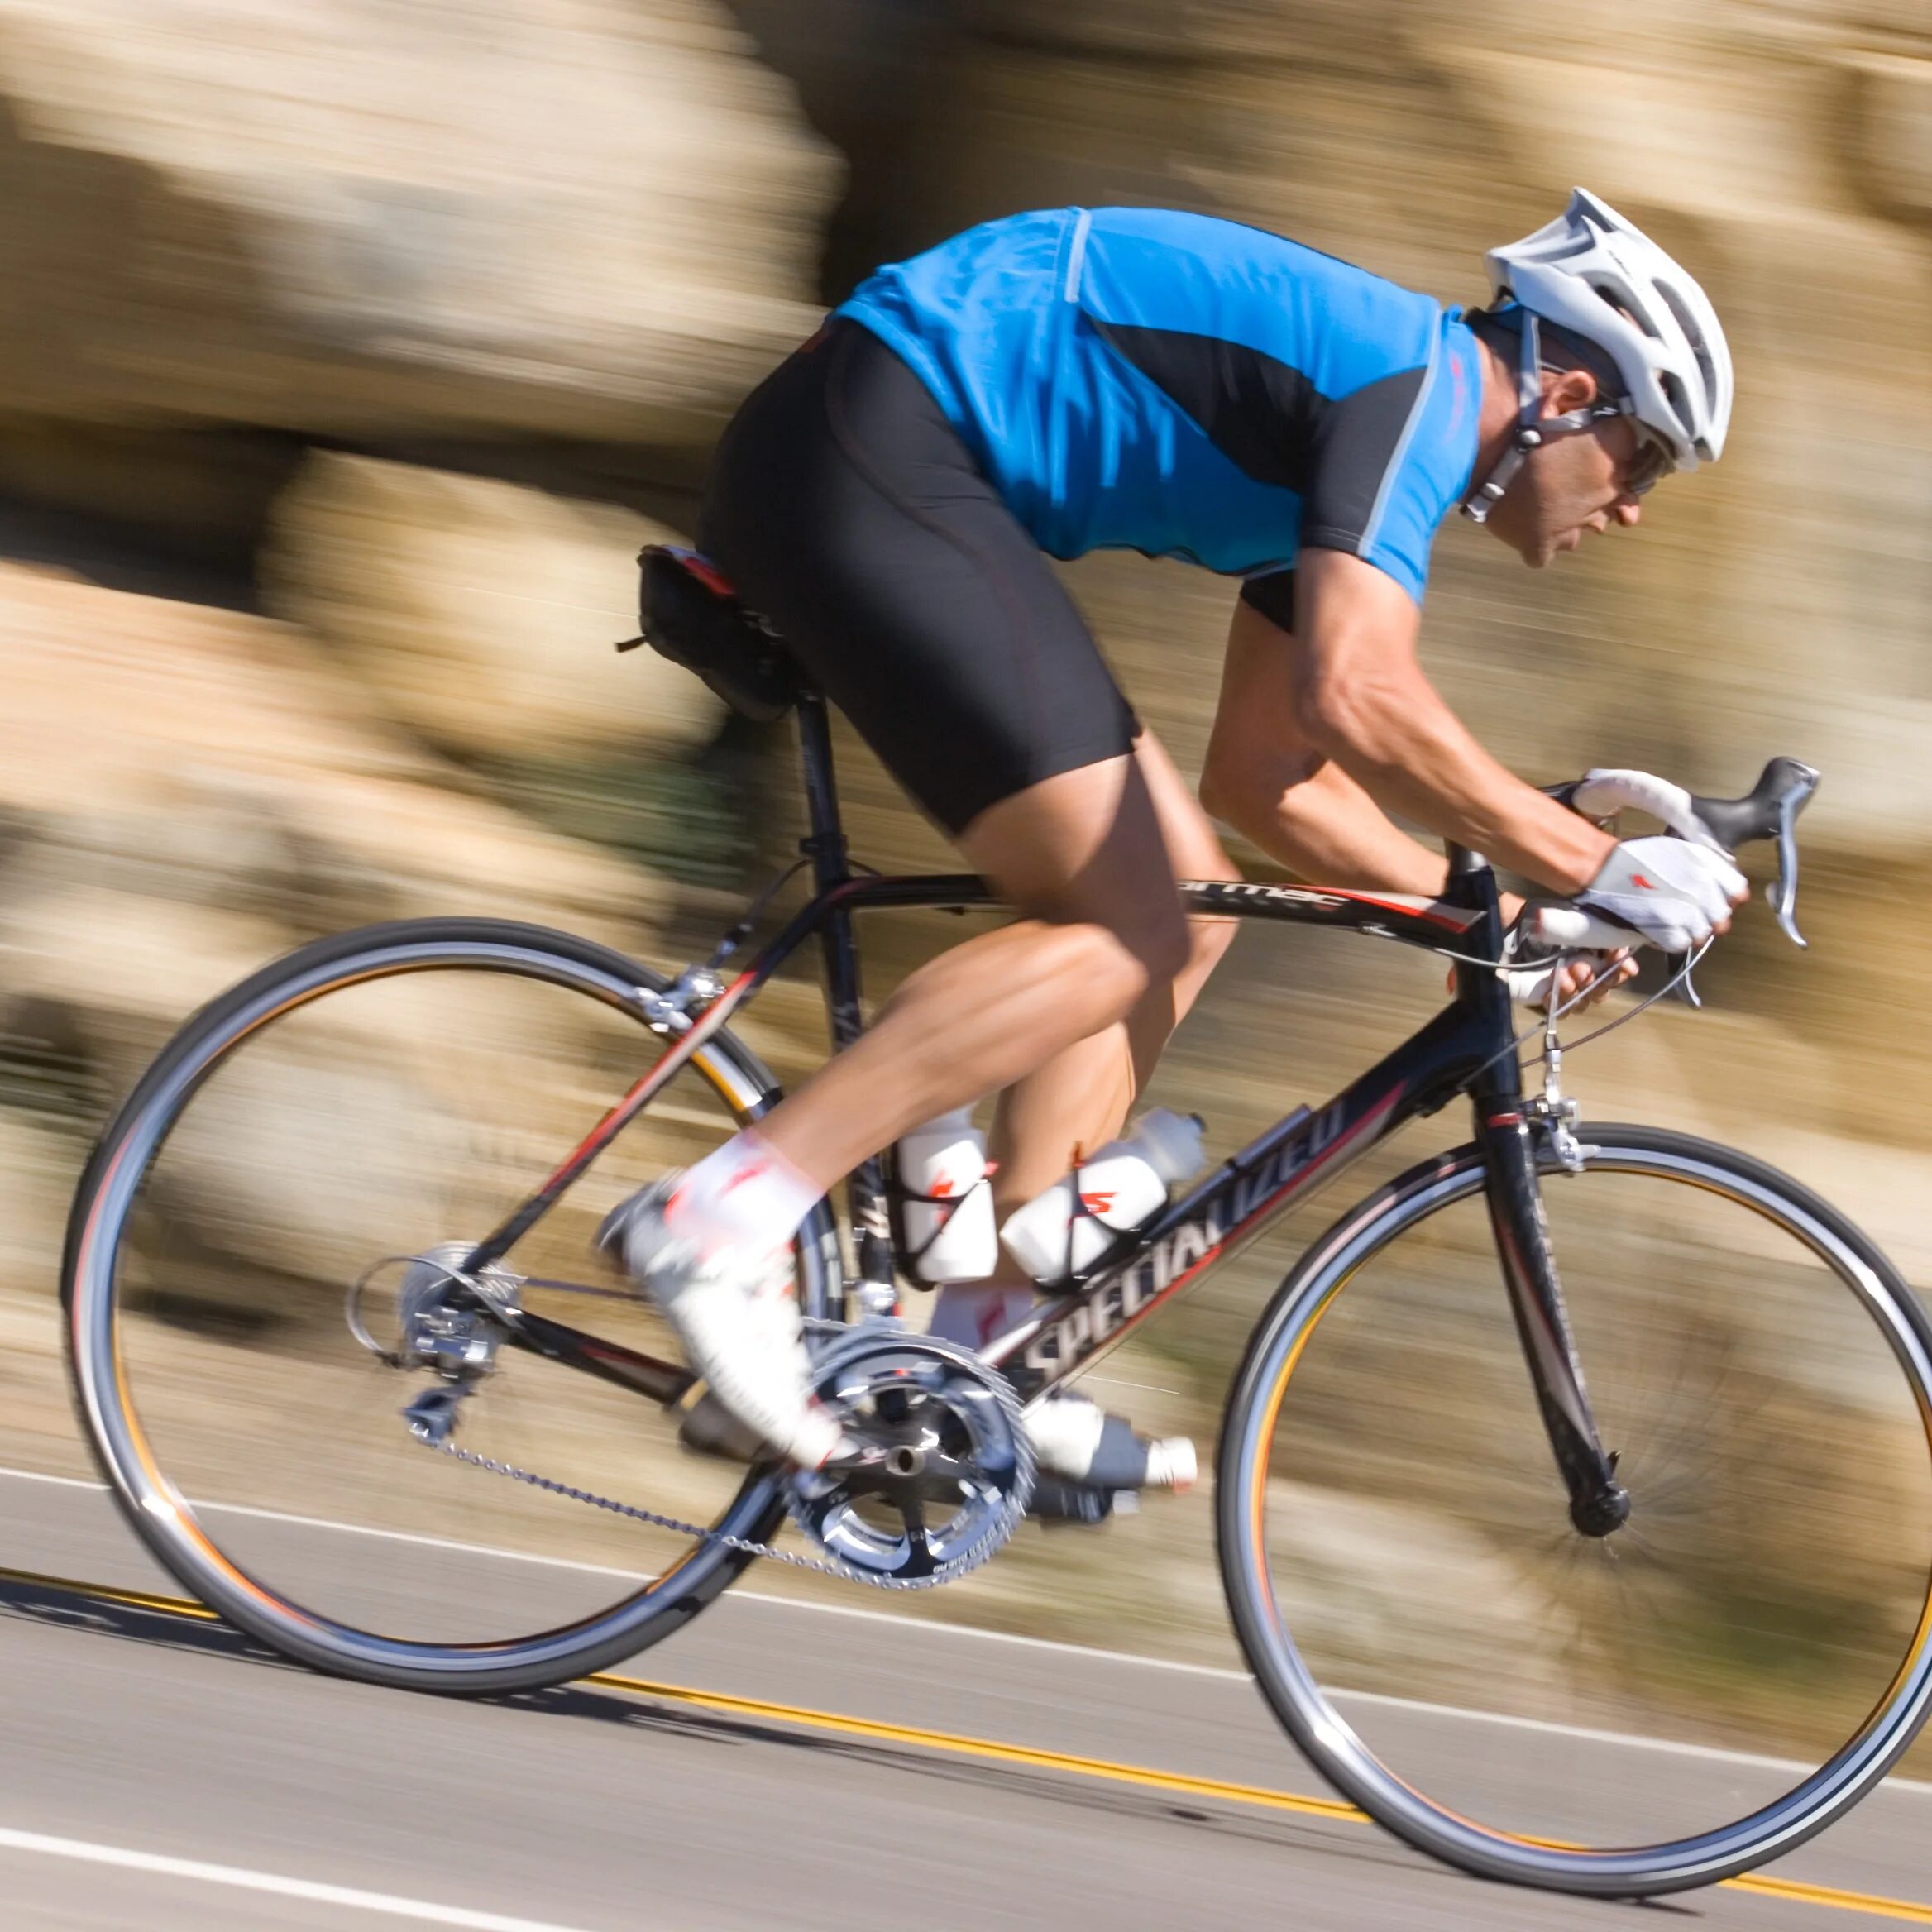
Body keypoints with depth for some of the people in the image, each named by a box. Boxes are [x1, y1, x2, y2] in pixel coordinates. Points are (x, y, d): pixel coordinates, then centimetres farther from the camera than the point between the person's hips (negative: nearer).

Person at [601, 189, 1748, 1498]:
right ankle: (726, 1218, -17)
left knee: (1184, 908, 10)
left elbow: (1266, 775, 26)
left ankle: (981, 1358, 9)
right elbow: (1357, 698, -26)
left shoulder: (1356, 419, 20)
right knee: (1128, 932, -13)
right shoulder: (1417, 385, -11)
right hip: (874, 457, -11)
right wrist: (1597, 867, -19)